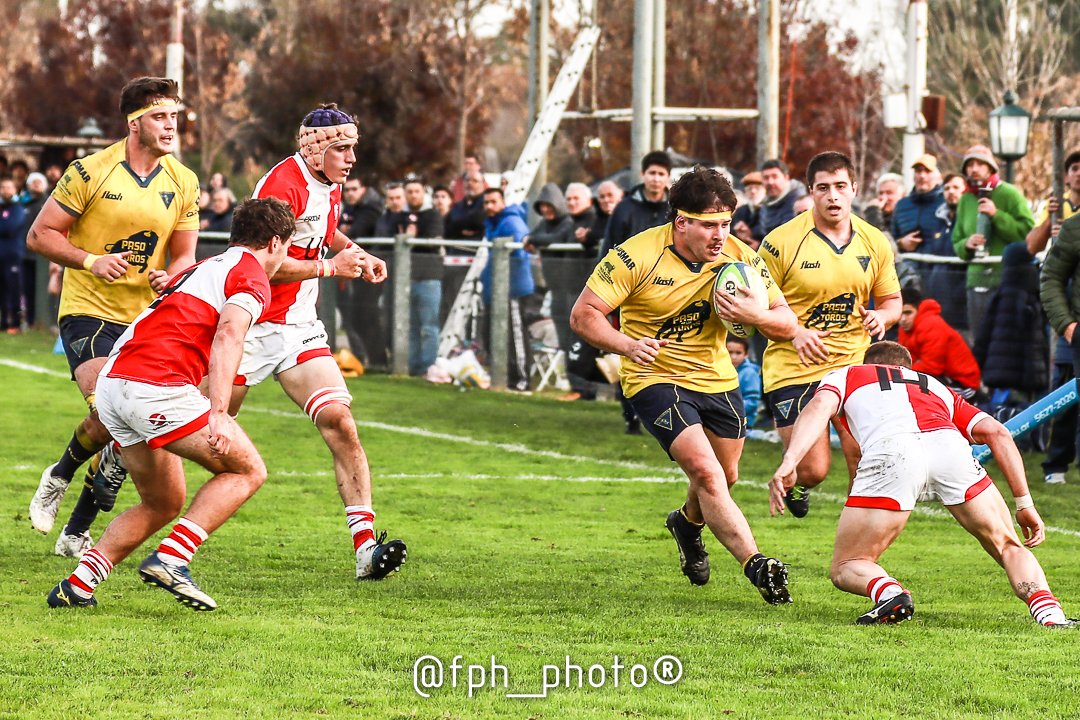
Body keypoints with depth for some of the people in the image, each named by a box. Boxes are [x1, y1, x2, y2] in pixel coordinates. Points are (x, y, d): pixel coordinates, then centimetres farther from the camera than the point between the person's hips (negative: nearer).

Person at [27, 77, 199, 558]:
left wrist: (170, 277, -13)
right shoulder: (91, 172, -8)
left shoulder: (184, 183, 4)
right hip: (89, 314, -5)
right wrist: (91, 261, -19)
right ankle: (61, 474, 8)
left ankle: (76, 532, 17)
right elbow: (39, 235, -4)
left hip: (147, 318, 5)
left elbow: (184, 256, 11)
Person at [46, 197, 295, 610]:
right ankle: (170, 560, -10)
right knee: (247, 470, 4)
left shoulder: (207, 268, 29)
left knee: (163, 503, 21)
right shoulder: (252, 277, 1)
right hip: (157, 387, -9)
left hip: (112, 384, 9)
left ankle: (77, 586, 9)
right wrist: (218, 414, -25)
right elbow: (227, 336, -17)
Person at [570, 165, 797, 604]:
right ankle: (755, 566, -22)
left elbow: (786, 325, -6)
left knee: (725, 477, 18)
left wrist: (753, 315, -29)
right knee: (706, 473, -21)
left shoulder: (740, 258, -9)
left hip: (717, 379, 5)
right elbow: (583, 315, -19)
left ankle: (688, 524, 51)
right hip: (656, 378, -5)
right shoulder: (637, 255, -21)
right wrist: (627, 344, -37)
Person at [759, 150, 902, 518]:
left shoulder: (874, 242, 4)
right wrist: (794, 332, -20)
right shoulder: (782, 241, -9)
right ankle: (796, 482, 30)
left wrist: (881, 316, -8)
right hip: (793, 368, -3)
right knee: (812, 470, -8)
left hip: (854, 364, 3)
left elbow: (891, 300, 16)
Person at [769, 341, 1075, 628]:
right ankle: (1048, 610, -7)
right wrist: (1025, 504, 28)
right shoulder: (937, 387, 42)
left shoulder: (844, 375, 35)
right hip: (949, 445, 2)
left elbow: (819, 407, 12)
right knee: (1008, 547, 20)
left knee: (846, 567, 12)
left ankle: (890, 593, -19)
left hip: (890, 449, -2)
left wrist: (788, 462, -1)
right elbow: (997, 433, 28)